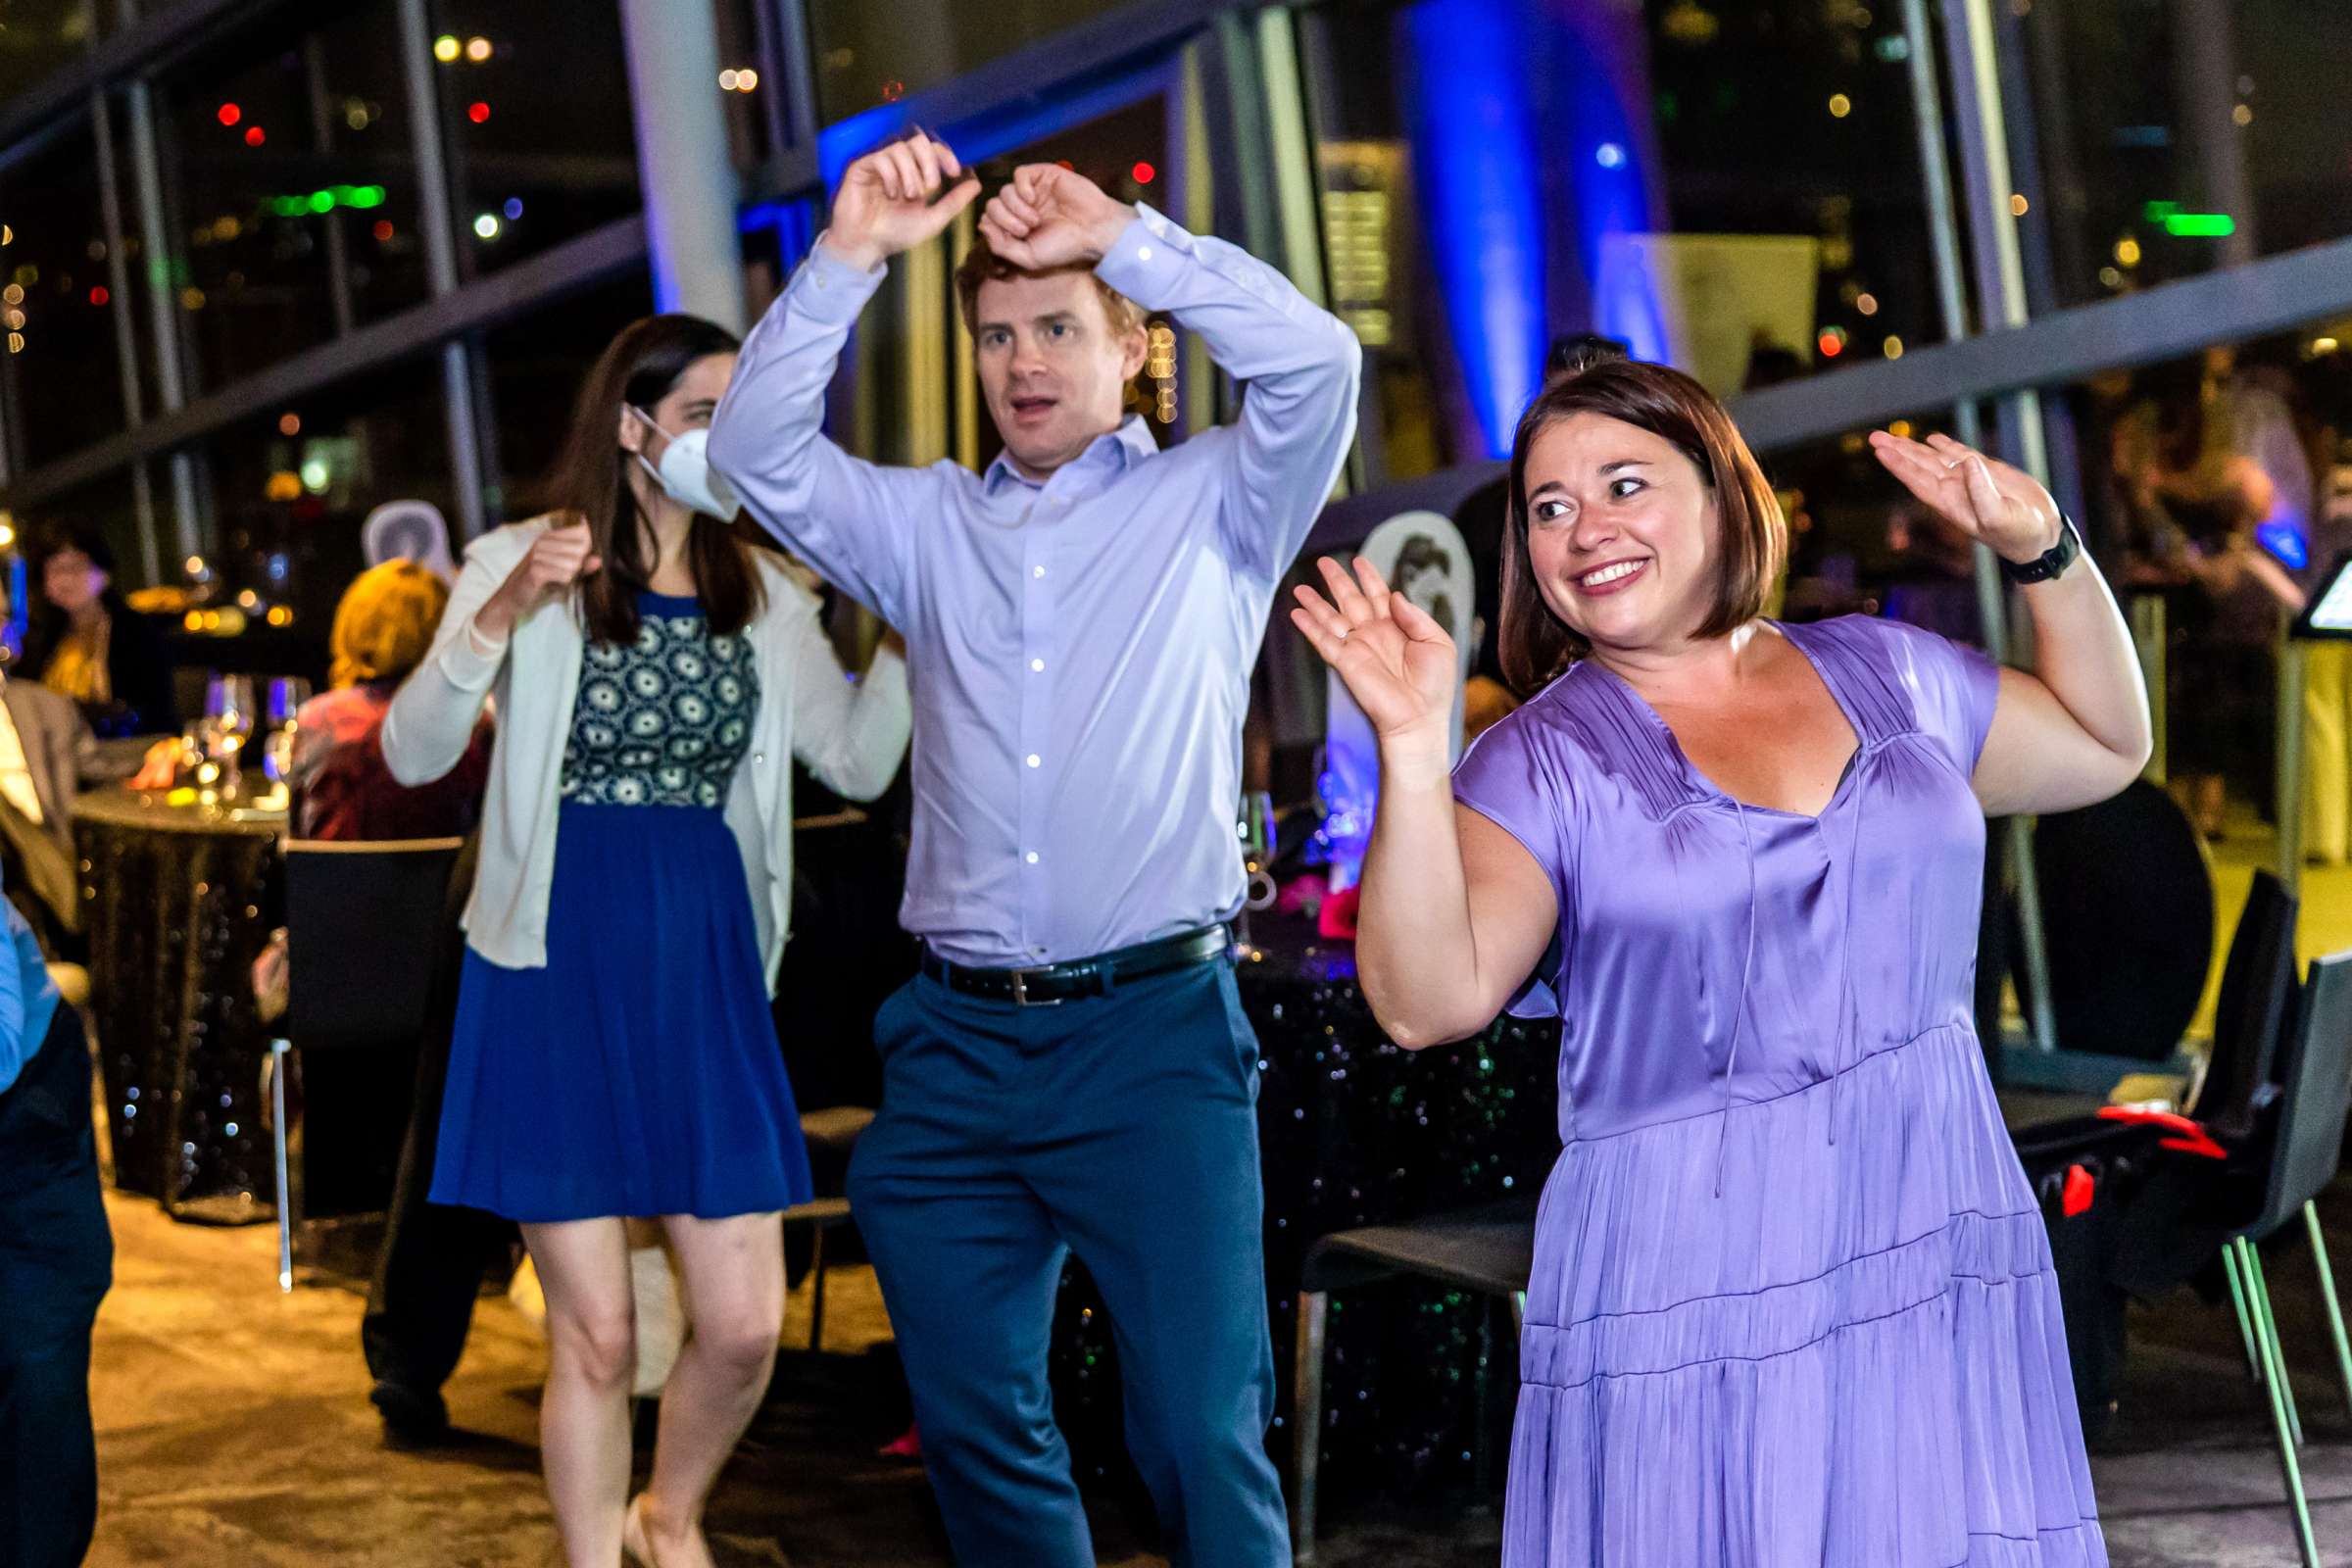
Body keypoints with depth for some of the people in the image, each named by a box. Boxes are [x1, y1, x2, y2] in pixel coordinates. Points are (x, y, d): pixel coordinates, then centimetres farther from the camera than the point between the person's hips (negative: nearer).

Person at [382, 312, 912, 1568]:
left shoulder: (763, 597, 9)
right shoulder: (526, 565, -2)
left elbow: (859, 765, 2)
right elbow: (413, 756, -11)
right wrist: (501, 616, -25)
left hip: (705, 973, 4)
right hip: (560, 969, -3)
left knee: (744, 1324, 2)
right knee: (595, 1334, -1)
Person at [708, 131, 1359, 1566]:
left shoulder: (1211, 506, 7)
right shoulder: (927, 526, 16)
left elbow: (1317, 362, -10)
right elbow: (758, 451, 5)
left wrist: (1122, 236, -8)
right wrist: (846, 259, -5)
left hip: (1154, 1030, -4)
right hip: (956, 1044, 4)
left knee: (1204, 1434, -7)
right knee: (978, 1430, 11)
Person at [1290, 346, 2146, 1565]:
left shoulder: (1880, 673, 9)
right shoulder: (1541, 762, -3)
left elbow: (2104, 748, 22)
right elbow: (1428, 999, -17)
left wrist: (2044, 552, 9)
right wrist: (1413, 752, -25)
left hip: (1937, 1264, 4)